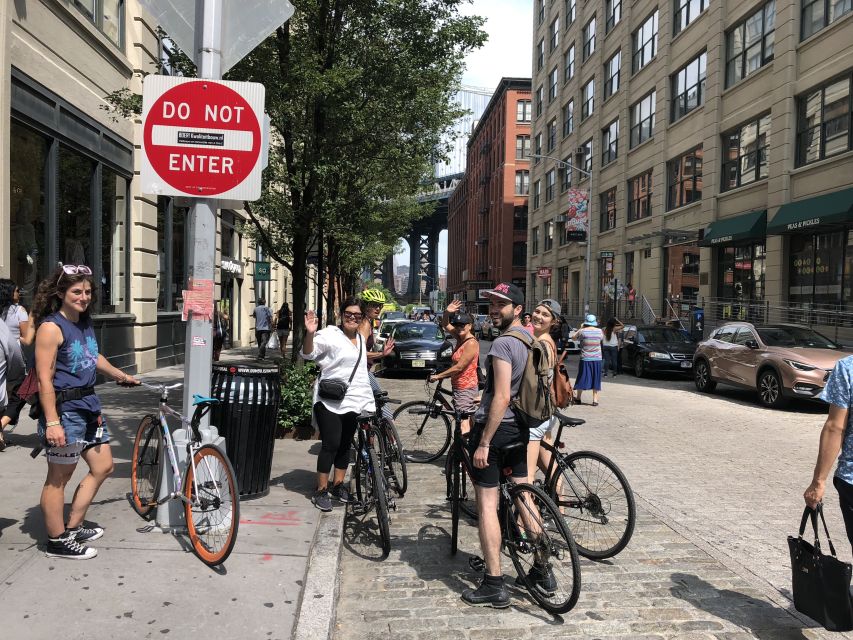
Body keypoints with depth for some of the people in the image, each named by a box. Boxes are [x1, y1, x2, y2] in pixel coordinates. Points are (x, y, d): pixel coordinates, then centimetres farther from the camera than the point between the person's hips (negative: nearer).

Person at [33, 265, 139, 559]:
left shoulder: (85, 321, 9)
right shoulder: (51, 327, -16)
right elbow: (44, 378, -20)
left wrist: (121, 376, 39)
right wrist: (52, 422, -24)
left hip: (88, 404, 9)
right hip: (63, 409, -9)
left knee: (103, 467, 15)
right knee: (59, 477, 4)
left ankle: (73, 527, 28)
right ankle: (57, 542, 18)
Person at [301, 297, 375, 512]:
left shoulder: (360, 338, 15)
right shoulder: (330, 334, -9)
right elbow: (308, 353, -22)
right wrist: (310, 333, -37)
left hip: (353, 401, 7)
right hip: (330, 401, -7)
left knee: (345, 445, 13)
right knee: (330, 444, -8)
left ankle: (338, 485, 26)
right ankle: (321, 491, 3)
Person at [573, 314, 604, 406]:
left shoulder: (583, 331, -10)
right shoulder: (599, 331, -2)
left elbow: (573, 338, 4)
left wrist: (580, 328, 11)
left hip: (585, 359, -2)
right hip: (597, 359, 2)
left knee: (582, 378, 8)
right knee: (595, 380, 9)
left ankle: (578, 398, 15)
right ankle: (595, 399, 8)